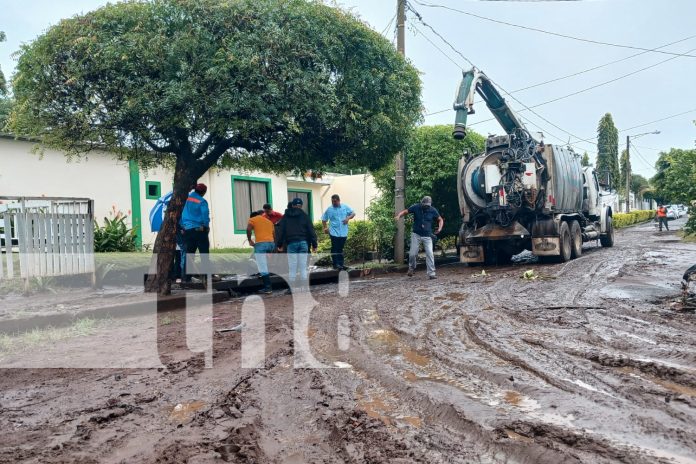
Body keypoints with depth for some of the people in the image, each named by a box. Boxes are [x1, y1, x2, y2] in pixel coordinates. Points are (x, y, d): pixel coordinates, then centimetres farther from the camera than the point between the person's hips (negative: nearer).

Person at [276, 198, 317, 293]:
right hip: (303, 243, 0)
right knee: (303, 267, 4)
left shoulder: (285, 217, 7)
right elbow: (311, 231, 2)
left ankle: (291, 288, 2)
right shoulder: (304, 216, 5)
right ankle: (303, 288, 5)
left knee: (292, 268, 2)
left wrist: (279, 244, 9)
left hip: (291, 244, 0)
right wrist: (314, 244, 3)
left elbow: (281, 231, 5)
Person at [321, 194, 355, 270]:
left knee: (340, 249, 11)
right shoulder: (329, 209, 2)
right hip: (334, 232, -2)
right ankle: (336, 264, 0)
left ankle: (341, 264, 17)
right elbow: (324, 219, 8)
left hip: (343, 233, 2)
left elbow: (353, 213, 7)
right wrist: (325, 227, -6)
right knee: (335, 249, -5)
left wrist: (348, 218, -12)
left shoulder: (345, 207, 6)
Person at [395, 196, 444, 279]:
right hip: (416, 235, 0)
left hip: (427, 236, 0)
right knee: (412, 254, -3)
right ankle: (411, 268, 26)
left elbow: (440, 219, 9)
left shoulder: (433, 210, -3)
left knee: (429, 254, -9)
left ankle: (431, 273, -4)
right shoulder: (415, 207, -6)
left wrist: (440, 228, -10)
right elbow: (405, 211, -2)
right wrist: (399, 215, -24)